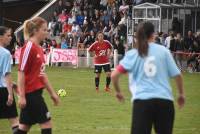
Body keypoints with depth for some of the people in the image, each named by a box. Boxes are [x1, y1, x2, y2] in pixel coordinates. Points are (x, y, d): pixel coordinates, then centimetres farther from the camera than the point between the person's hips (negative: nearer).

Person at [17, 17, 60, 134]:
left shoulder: (39, 49, 12)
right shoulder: (28, 47, -14)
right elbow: (21, 72, -17)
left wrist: (52, 93, 20)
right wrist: (22, 96, -19)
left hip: (35, 93, 9)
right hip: (30, 93, -9)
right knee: (46, 123, -4)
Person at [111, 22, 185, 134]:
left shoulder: (132, 54, 5)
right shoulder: (163, 51, 5)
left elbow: (114, 75, -1)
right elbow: (177, 75, 6)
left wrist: (118, 92, 16)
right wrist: (181, 94, 20)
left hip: (142, 100, -1)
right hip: (165, 100, 1)